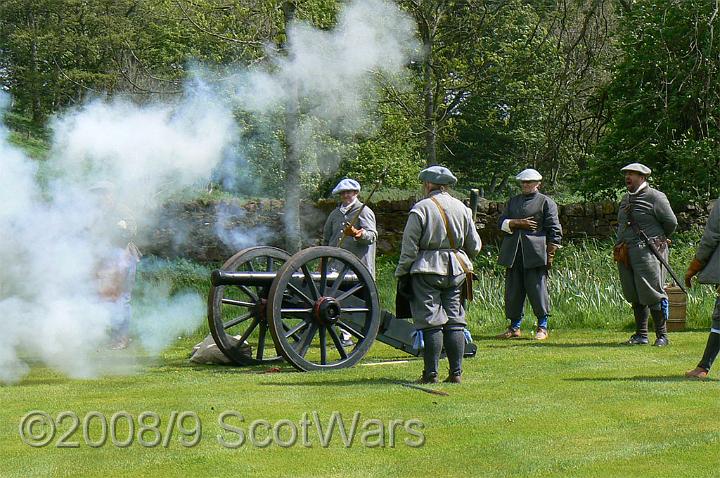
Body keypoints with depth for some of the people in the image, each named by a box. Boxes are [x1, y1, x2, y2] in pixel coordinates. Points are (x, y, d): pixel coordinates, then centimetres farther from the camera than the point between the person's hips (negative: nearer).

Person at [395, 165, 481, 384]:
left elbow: (409, 247, -10)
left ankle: (431, 373, -2)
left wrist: (401, 273, -1)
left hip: (427, 270, -4)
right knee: (455, 321, 7)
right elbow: (475, 246, 12)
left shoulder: (421, 208, -7)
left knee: (431, 321, -2)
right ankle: (456, 373, 6)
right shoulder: (462, 208, 8)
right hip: (456, 270, 4)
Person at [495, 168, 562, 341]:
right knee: (513, 290, 5)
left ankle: (542, 327, 3)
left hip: (535, 252, -5)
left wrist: (551, 254, -6)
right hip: (513, 253, 5)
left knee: (537, 288, -6)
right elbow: (501, 222, 13)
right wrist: (517, 223, -6)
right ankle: (514, 327, 12)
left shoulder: (546, 202, 6)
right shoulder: (513, 201, 22)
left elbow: (554, 229, 1)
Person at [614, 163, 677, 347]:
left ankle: (662, 335, 0)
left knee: (652, 294, -7)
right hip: (626, 254, 8)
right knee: (635, 296, 10)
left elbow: (671, 223, -3)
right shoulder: (626, 199, 16)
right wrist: (620, 245, 15)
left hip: (647, 253, -7)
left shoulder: (655, 197, -7)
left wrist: (658, 239, 8)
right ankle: (641, 335, 16)